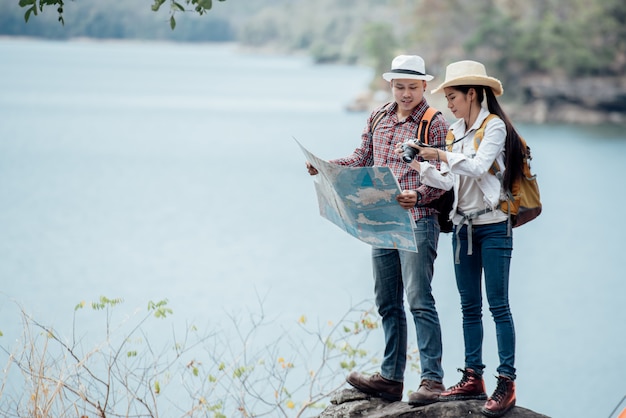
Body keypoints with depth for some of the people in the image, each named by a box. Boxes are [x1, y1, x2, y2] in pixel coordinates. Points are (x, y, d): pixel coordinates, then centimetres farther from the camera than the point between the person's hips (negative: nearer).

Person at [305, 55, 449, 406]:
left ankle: (432, 380, -9)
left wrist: (418, 196, -28)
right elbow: (362, 160, 19)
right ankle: (391, 378, 19)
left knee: (419, 299, -11)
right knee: (388, 303, 11)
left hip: (417, 221, -7)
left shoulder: (436, 125, -6)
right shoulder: (378, 119, 13)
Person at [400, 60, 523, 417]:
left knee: (498, 304, -7)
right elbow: (448, 182, 8)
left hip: (493, 226, -7)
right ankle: (473, 379, 14)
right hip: (463, 225, 7)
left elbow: (478, 167, -19)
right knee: (470, 305, 9)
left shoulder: (495, 126, -7)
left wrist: (442, 155, -24)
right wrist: (420, 165, -5)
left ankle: (507, 382, -5)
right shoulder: (455, 132, 13)